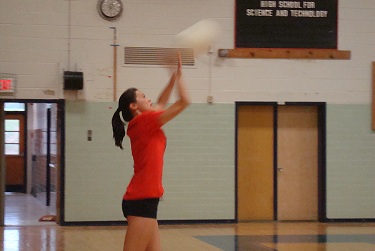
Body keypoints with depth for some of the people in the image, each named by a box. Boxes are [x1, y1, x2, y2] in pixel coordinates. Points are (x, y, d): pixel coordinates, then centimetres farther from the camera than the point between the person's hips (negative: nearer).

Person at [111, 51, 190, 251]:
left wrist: (174, 77, 25)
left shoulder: (140, 124, 14)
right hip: (142, 201, -10)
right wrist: (179, 75, 7)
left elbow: (160, 104, 31)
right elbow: (184, 101, -7)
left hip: (142, 200, 10)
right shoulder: (144, 121, -9)